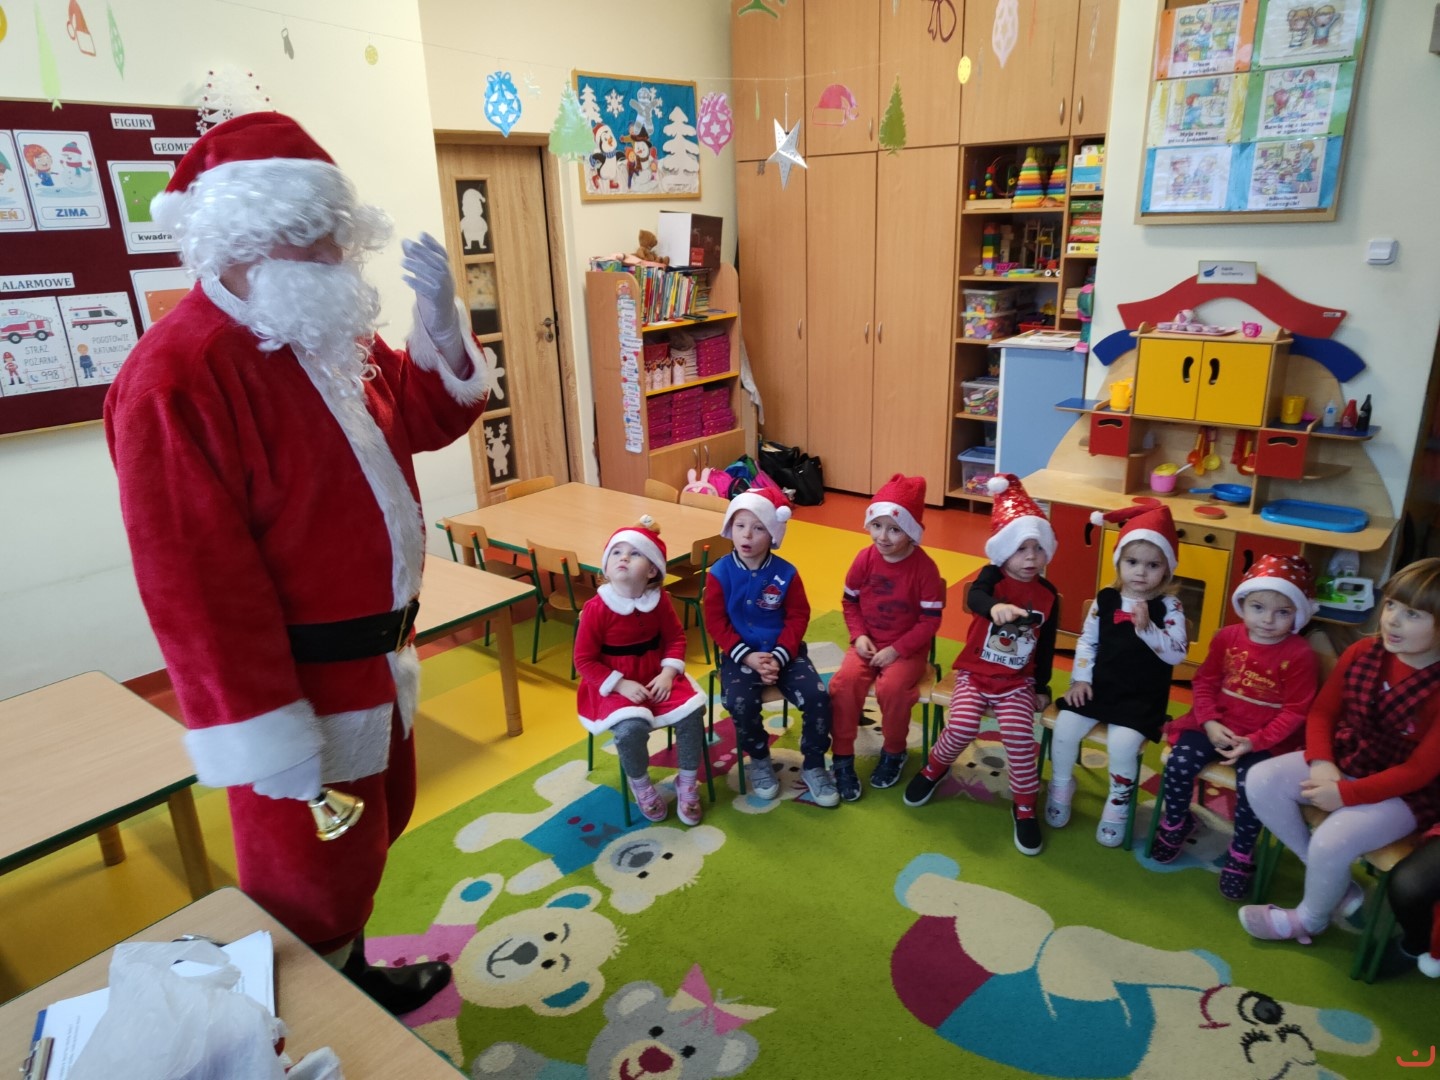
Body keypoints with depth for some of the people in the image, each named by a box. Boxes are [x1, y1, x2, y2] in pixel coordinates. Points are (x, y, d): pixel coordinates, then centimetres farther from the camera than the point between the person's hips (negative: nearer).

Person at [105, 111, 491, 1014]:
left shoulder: (332, 338, 7)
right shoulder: (180, 378, -23)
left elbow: (423, 419, 16)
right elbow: (196, 579, -25)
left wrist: (440, 323, -3)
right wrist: (266, 732, -22)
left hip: (374, 659, 9)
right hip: (296, 685, -9)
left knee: (370, 839, 25)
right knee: (311, 884, 9)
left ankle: (356, 982, 49)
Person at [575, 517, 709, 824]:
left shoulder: (659, 600, -5)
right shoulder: (596, 608, -17)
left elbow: (676, 638, 7)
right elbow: (584, 660, -13)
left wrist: (668, 674, -9)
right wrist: (621, 684, -21)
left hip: (655, 676, 4)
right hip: (613, 685, -4)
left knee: (691, 710, -18)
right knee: (631, 726, -31)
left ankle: (687, 782, 6)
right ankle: (641, 785, 2)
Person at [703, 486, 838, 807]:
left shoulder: (786, 573, -4)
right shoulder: (720, 573, -6)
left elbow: (798, 618, -2)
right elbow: (716, 622, -6)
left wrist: (779, 657, -15)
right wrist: (747, 656, -16)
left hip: (785, 652, 1)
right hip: (740, 655, -1)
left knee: (818, 698, -18)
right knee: (741, 705, -28)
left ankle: (813, 766, 6)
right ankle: (759, 760, 4)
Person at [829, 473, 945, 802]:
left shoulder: (924, 567, -14)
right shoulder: (865, 559, -4)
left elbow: (930, 621, -12)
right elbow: (849, 601, 7)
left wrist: (898, 649, -20)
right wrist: (859, 636, -9)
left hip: (908, 648, -3)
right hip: (869, 642, 3)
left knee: (892, 688, -30)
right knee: (843, 682, -24)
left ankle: (894, 753, 0)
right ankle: (843, 758, -7)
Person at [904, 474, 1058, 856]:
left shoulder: (1048, 595, 0)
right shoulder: (992, 576, -9)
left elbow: (1046, 646, 10)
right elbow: (974, 598, -34)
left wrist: (1042, 688, 10)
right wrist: (996, 606, -57)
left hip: (1018, 682, 2)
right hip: (975, 673, -1)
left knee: (1019, 735, -21)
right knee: (962, 727, -22)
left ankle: (1024, 808, 2)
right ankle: (934, 768, 12)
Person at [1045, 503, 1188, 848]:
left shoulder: (1168, 608, -6)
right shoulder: (1105, 600, 2)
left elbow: (1177, 653, -15)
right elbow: (1087, 641, 6)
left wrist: (1146, 628, -28)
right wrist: (1080, 679, -3)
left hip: (1142, 697, -3)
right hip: (1099, 686, 3)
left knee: (1123, 743, -25)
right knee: (1065, 726, -15)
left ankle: (1118, 805, 2)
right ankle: (1060, 788, 12)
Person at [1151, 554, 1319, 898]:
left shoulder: (1300, 654, -11)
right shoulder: (1227, 637, 0)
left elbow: (1295, 711, -10)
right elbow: (1204, 682, 5)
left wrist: (1255, 741, -20)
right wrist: (1210, 723, -10)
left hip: (1266, 738, -3)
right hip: (1218, 726, 3)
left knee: (1251, 786, -25)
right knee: (1178, 765, -16)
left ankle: (1240, 856, 2)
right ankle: (1175, 824, 14)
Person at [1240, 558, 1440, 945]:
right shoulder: (1361, 653, -8)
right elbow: (1322, 712, 2)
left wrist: (1345, 793, -23)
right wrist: (1321, 763, -16)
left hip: (1403, 793, -6)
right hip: (1342, 762, 6)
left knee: (1331, 840, -27)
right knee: (1261, 781, -14)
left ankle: (1310, 918, 8)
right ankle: (1336, 880, 3)